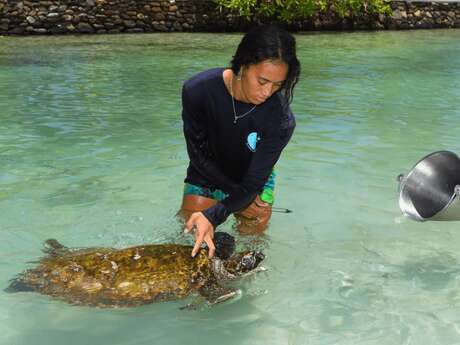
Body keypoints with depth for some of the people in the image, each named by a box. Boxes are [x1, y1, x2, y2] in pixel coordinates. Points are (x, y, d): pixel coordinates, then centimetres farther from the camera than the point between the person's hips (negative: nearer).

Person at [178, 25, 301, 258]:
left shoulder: (281, 121, -33)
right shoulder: (198, 90, -30)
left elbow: (252, 184, -28)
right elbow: (198, 155, -19)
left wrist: (212, 217, -44)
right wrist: (239, 195, -22)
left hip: (253, 182, 0)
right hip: (206, 178, 1)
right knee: (192, 240, 0)